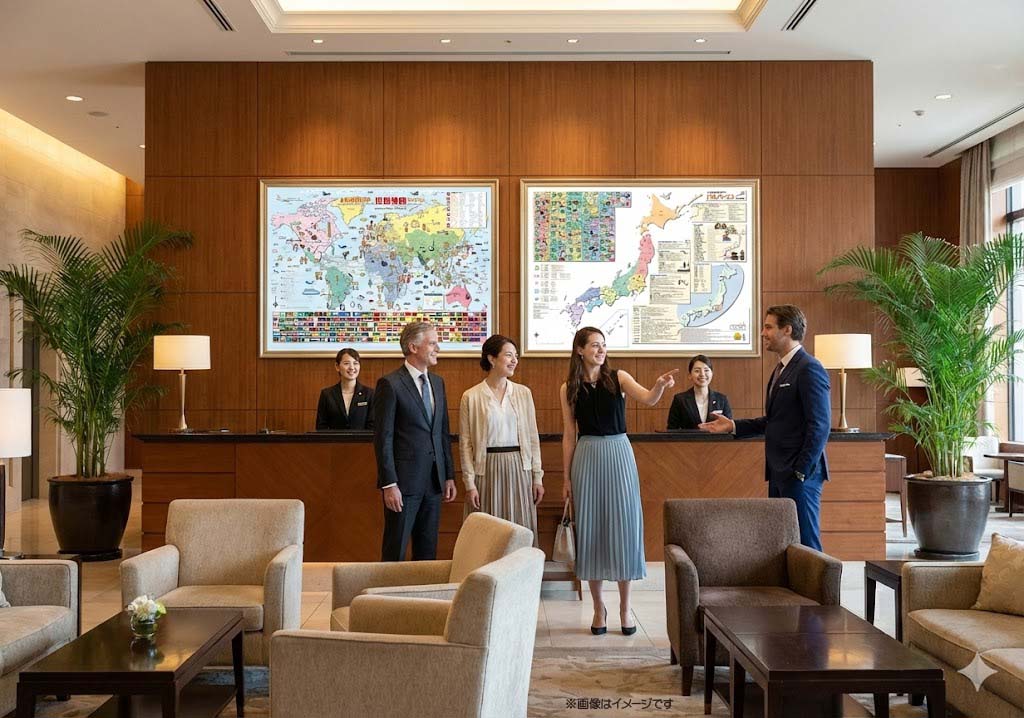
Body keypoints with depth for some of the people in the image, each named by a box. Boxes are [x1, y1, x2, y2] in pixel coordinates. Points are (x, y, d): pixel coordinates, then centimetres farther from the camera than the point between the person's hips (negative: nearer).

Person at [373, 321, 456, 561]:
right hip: (404, 479, -7)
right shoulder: (390, 384, -10)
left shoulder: (437, 382, 12)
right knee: (395, 551, 2)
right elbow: (383, 438, -12)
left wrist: (449, 476, 12)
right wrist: (389, 484, -16)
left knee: (428, 550, 12)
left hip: (434, 479, 7)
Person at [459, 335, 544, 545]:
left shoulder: (524, 393, 7)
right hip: (488, 471, -2)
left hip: (519, 469, 3)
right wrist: (469, 483, -6)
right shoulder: (471, 397, -2)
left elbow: (533, 437, 8)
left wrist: (537, 477, 5)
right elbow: (465, 443, -2)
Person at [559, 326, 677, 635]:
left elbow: (648, 399, -17)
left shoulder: (618, 378, 1)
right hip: (587, 457, 1)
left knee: (623, 526, 1)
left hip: (619, 454, -1)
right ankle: (598, 607, 17)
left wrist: (660, 385, -39)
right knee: (591, 529, 4)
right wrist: (567, 478, 5)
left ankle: (625, 607, 13)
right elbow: (569, 435, 6)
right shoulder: (569, 388, 3)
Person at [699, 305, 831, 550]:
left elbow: (819, 426, -18)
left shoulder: (809, 369, -13)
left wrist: (801, 471, -19)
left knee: (804, 542, -3)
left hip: (800, 474, -9)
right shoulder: (781, 369, 17)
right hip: (779, 474, 9)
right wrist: (733, 426, 10)